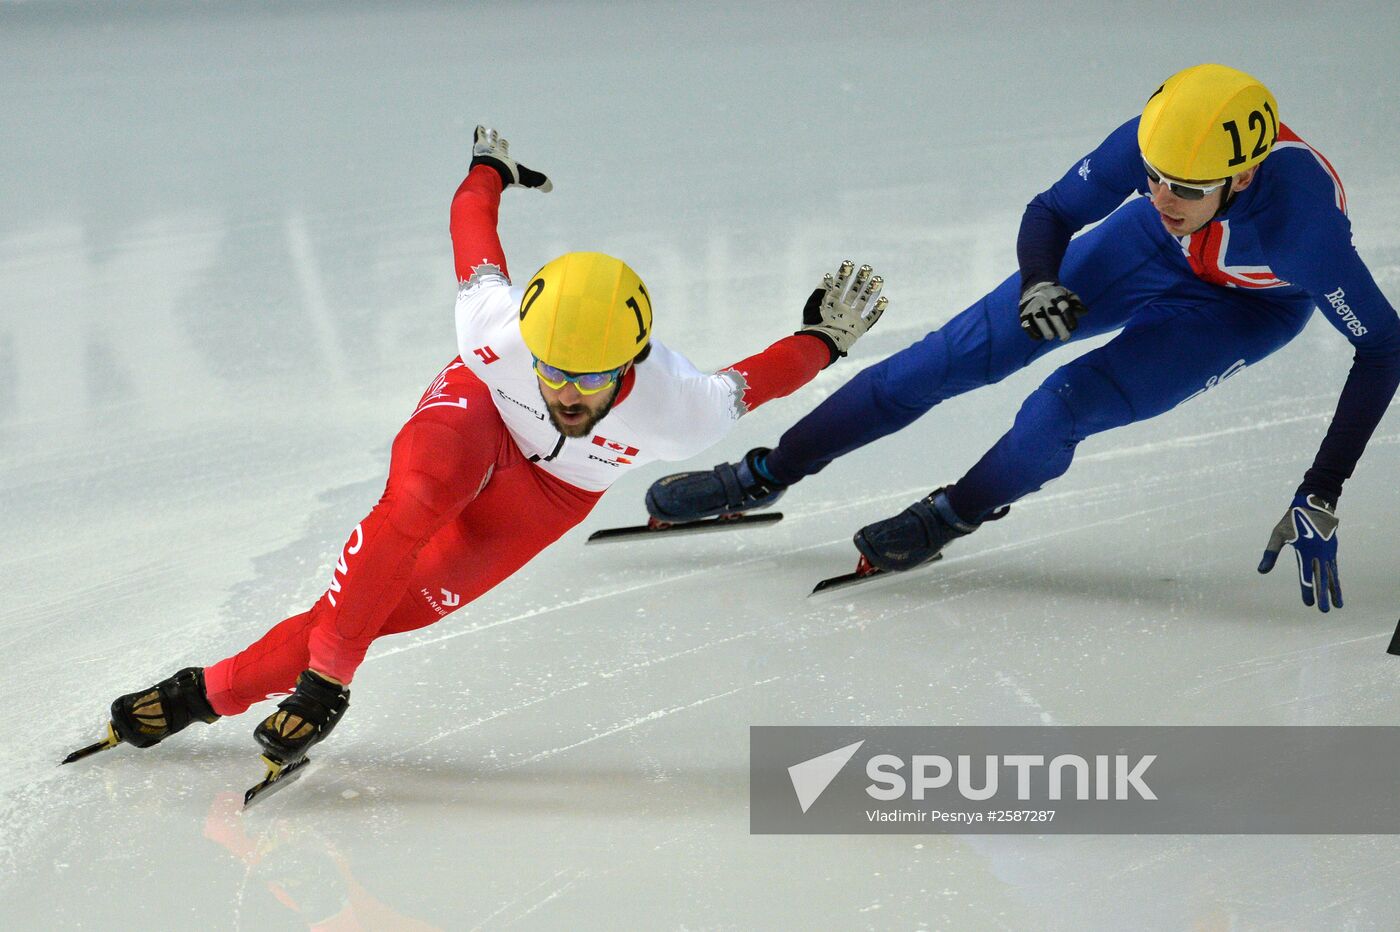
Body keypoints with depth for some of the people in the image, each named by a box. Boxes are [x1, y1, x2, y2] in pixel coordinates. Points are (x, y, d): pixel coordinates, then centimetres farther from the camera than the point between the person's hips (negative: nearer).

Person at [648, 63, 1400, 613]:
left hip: (1247, 307, -3)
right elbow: (1049, 212, -17)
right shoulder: (1154, 142, -34)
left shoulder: (1300, 220, -43)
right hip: (1148, 253, 3)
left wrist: (1321, 497, -34)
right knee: (964, 352, -3)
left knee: (1069, 402, -23)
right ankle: (766, 475, 9)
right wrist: (1038, 283, -40)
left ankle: (953, 514, 8)